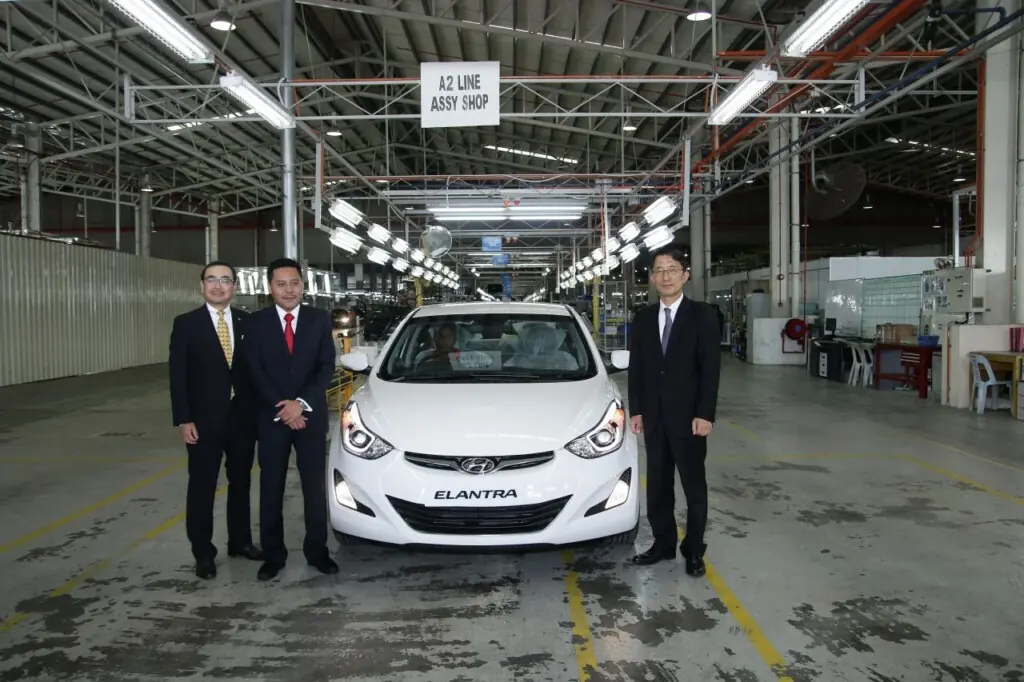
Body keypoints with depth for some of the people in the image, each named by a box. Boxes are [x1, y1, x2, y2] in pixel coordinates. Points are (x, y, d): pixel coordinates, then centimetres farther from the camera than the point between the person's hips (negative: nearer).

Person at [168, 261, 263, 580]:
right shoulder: (186, 324, -4)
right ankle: (203, 553, 17)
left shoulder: (247, 322, 4)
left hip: (243, 417, 3)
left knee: (241, 482, 14)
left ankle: (240, 541, 29)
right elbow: (177, 375, -7)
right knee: (202, 487, 5)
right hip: (204, 419, -3)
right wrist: (183, 420, -13)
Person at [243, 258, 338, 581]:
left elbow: (327, 367, -4)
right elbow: (254, 372, -5)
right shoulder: (257, 322, 0)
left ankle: (317, 550, 18)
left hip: (311, 416, 0)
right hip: (272, 418, 0)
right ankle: (273, 555, 18)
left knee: (315, 486, 6)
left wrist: (302, 403, -15)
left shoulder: (320, 319, 1)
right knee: (271, 489, 7)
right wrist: (281, 409, -13)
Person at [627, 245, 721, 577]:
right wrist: (636, 410, 3)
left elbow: (710, 368, -10)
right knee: (658, 486, 12)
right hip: (653, 418, 4)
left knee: (694, 487, 7)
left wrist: (705, 414, -15)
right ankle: (663, 543, 25)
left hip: (688, 417, -4)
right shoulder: (643, 318, 7)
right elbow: (636, 367, 9)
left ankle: (693, 550, 20)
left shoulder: (702, 315, -6)